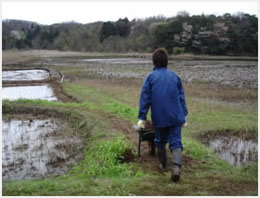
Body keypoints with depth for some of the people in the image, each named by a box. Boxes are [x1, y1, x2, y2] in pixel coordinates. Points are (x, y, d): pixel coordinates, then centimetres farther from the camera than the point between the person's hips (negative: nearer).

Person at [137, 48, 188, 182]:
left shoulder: (150, 77, -1)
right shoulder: (175, 76, 8)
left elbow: (145, 98, -5)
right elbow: (181, 97, 10)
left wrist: (142, 117, -3)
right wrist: (184, 115, 16)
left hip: (159, 118, -1)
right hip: (176, 117, 1)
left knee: (160, 141, 19)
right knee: (175, 142, 1)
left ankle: (163, 165, 33)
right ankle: (177, 166, -20)